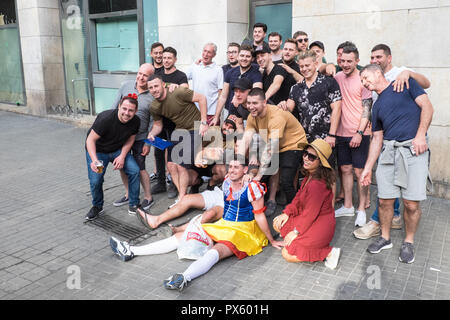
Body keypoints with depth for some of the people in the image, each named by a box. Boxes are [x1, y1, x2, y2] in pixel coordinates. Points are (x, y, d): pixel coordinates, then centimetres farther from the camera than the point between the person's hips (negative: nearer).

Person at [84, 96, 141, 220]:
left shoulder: (135, 121, -17)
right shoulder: (106, 118, -32)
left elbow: (130, 139, -2)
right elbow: (91, 140, -27)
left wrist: (122, 156, -16)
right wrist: (94, 160, -41)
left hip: (119, 150, 4)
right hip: (97, 150, -3)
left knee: (134, 171, -15)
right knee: (95, 181, -14)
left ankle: (133, 205, 3)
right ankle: (97, 207, 17)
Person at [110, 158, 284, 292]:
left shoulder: (252, 187, -17)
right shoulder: (226, 182, 4)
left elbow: (260, 217, -11)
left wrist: (272, 241, -6)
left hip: (244, 231, -7)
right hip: (223, 226, 7)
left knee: (216, 251, -39)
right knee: (181, 236, -2)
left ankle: (184, 277, -66)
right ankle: (131, 251, -4)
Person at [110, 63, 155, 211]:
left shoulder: (153, 96, -11)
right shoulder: (126, 85, -3)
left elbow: (152, 122, -5)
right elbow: (115, 107, 6)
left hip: (140, 137, -4)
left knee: (139, 168, -3)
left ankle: (148, 197, 15)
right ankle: (128, 195, 30)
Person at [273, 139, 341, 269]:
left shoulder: (317, 184, -30)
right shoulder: (309, 175, 0)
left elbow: (310, 213, -23)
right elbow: (299, 196, 11)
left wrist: (296, 231, -11)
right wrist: (287, 213, 0)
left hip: (320, 227, -10)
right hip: (309, 218, 10)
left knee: (287, 254, -3)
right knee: (277, 224, 10)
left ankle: (329, 252, -1)